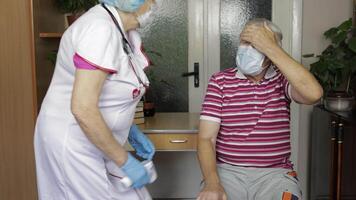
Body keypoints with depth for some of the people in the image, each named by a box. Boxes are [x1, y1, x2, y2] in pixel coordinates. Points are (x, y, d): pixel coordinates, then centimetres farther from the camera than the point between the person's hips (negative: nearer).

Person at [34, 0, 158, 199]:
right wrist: (124, 161, -22)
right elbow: (83, 109, -30)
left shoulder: (121, 27, 3)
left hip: (94, 141, 9)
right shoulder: (101, 29, -25)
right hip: (74, 144, -9)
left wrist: (133, 132, 5)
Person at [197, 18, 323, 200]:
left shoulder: (282, 79, 3)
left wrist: (269, 47, -17)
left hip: (275, 174, 1)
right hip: (228, 172, 0)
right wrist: (212, 183, -21)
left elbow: (313, 94, -21)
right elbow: (206, 138, -4)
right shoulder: (220, 81, 2)